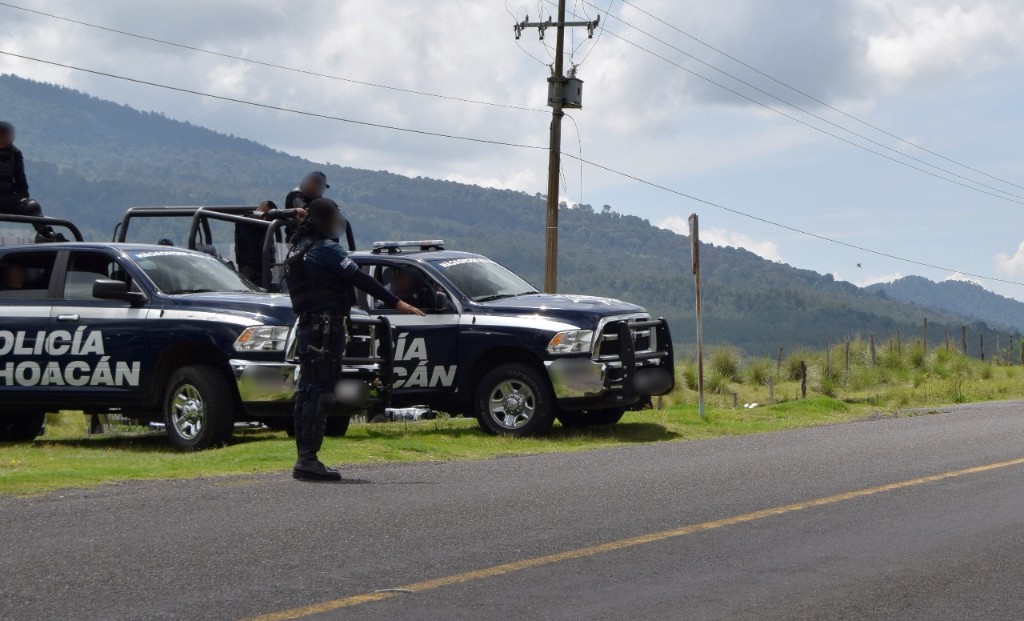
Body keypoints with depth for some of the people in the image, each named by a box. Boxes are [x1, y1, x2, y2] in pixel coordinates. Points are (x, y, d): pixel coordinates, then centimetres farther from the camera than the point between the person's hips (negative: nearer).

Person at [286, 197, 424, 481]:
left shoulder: (296, 249, 17)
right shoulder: (325, 249, -12)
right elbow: (361, 279, -17)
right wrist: (396, 302, -18)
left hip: (306, 326, 10)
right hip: (326, 326, -10)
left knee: (308, 391, 12)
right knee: (320, 392, -11)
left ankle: (303, 459, 15)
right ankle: (308, 459, -15)